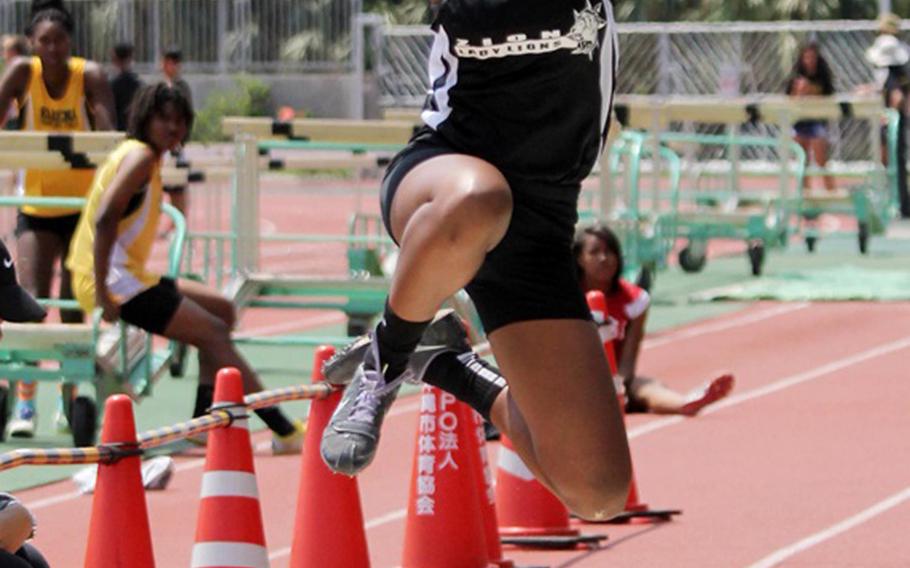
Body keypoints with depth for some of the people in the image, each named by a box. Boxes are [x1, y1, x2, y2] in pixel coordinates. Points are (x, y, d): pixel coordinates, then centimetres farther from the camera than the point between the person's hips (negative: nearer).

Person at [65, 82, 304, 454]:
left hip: (128, 277, 10)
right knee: (214, 333, -10)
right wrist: (103, 295, -26)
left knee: (221, 310, 17)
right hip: (114, 283, -10)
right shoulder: (141, 156, -13)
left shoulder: (137, 155, 17)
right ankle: (286, 433, -11)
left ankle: (204, 418, 9)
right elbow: (104, 220, -24)